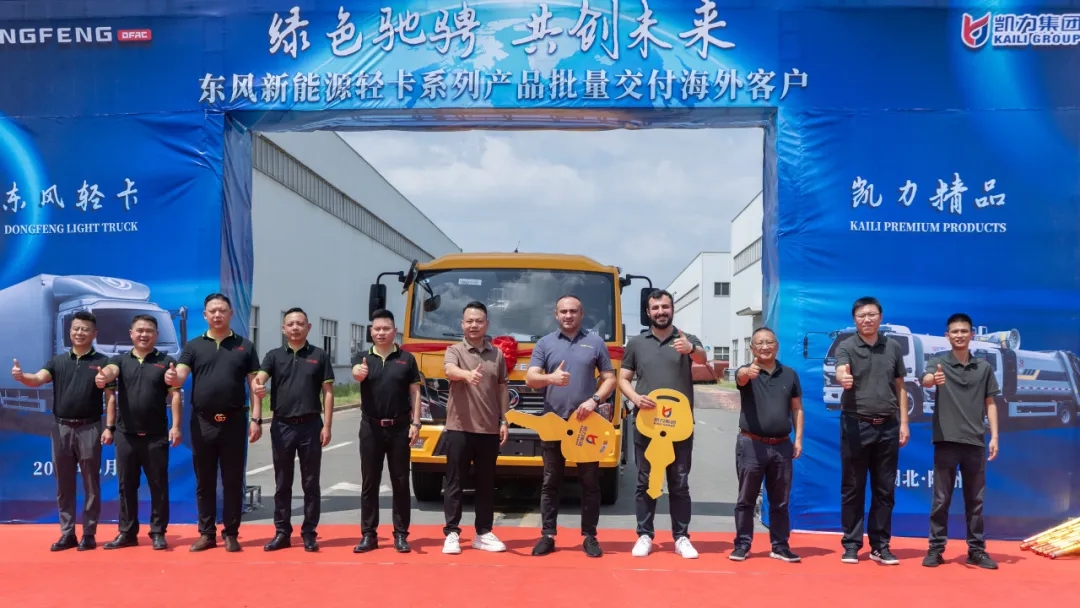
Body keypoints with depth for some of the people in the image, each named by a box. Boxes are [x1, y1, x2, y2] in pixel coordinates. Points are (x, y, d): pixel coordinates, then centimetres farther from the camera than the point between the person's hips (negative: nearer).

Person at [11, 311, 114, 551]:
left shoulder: (102, 362, 0)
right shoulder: (58, 361, 8)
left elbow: (110, 397, -2)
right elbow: (37, 379, -8)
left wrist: (109, 427, -10)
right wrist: (22, 376, -31)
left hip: (89, 429, -3)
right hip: (62, 428, 3)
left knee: (90, 485, 3)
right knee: (64, 486, 9)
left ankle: (89, 535, 10)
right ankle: (67, 534, 17)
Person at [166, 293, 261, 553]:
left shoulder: (245, 346, 5)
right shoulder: (193, 346, 6)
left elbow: (254, 385, 4)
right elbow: (180, 377, -7)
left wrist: (256, 419, -3)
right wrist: (172, 378, -31)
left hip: (234, 421, -1)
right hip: (203, 422, 1)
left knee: (233, 481, 4)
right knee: (204, 481, 8)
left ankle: (231, 534, 13)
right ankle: (207, 533, 18)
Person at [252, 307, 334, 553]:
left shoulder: (319, 356, 4)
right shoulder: (274, 355, 6)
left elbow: (328, 393, 2)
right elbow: (259, 379, -12)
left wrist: (327, 425, -5)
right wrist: (257, 387, -36)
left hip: (310, 426, -1)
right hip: (281, 426, 1)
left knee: (311, 483, 5)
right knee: (282, 484, 9)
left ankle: (309, 533, 14)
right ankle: (282, 532, 18)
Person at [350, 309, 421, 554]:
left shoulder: (407, 358, 3)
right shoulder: (363, 357, 4)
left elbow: (415, 393, 3)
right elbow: (357, 373, -20)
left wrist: (415, 423, -5)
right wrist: (359, 372, -44)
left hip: (400, 427, -1)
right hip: (371, 428, 1)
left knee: (400, 482, 5)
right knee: (369, 483, 6)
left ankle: (401, 534, 13)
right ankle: (368, 534, 14)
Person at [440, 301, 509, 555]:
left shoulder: (497, 354, 9)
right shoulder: (454, 350, -2)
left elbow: (502, 389, 13)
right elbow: (450, 370, -24)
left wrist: (504, 421, 7)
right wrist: (467, 374, -46)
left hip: (489, 429, 3)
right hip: (459, 429, -3)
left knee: (486, 484, 9)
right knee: (455, 483, 2)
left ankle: (484, 533, 18)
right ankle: (452, 533, 10)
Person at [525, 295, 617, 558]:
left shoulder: (595, 342, 6)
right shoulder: (544, 343, 6)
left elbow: (609, 379, 8)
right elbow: (530, 379, -4)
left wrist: (594, 400, -11)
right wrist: (551, 378, -26)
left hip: (587, 422, 0)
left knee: (590, 482, 4)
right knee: (550, 482, 4)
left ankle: (589, 536, 13)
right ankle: (548, 535, 12)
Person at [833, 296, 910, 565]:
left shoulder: (893, 347, 7)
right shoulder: (846, 347, -3)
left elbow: (900, 388, 12)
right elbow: (841, 373, -24)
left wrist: (903, 422, 6)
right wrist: (844, 378, -48)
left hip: (888, 426, 3)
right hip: (856, 424, -3)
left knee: (885, 490, 8)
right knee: (853, 489, 3)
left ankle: (880, 546, 17)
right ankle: (851, 545, 12)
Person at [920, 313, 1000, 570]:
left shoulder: (984, 367, 8)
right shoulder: (938, 362, 0)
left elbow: (990, 403, 11)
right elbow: (925, 381, -22)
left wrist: (994, 436, 3)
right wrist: (933, 379, -46)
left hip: (975, 442, 2)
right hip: (946, 440, -2)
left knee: (975, 500, 9)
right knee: (941, 499, 2)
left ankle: (976, 550, 18)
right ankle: (935, 548, 9)